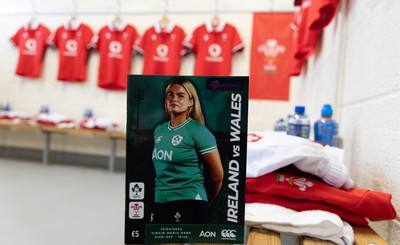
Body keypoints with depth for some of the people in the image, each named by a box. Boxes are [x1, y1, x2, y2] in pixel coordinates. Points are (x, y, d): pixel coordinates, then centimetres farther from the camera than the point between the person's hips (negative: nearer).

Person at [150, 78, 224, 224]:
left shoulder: (198, 131, -11)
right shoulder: (159, 130, 8)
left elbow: (217, 175, -7)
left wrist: (204, 204, 6)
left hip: (190, 205, -6)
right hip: (159, 202, 6)